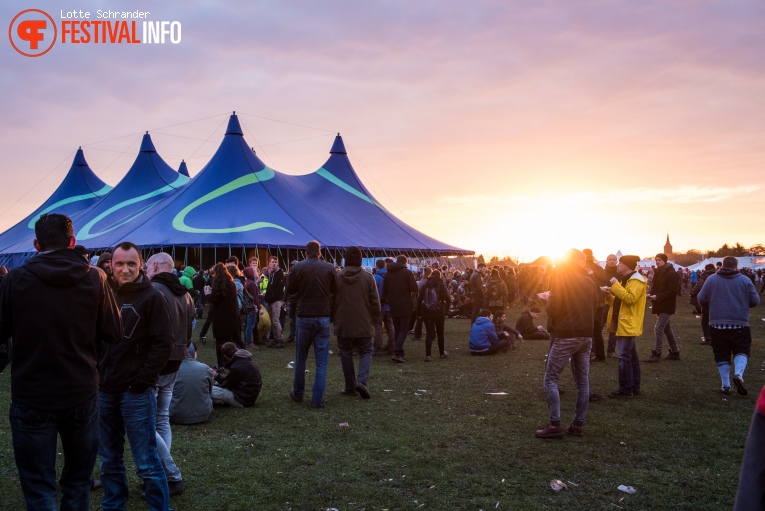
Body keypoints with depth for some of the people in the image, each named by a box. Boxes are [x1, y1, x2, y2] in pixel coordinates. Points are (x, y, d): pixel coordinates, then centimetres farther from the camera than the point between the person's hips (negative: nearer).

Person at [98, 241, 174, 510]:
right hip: (105, 391, 5)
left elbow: (163, 344, -11)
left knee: (146, 461, 0)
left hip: (136, 392, -5)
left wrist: (142, 381, -13)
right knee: (109, 459, 15)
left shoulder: (151, 297, -7)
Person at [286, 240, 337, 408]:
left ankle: (298, 394, 27)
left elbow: (290, 291, 6)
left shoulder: (297, 268, -6)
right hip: (323, 317, 0)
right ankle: (318, 399, 3)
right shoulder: (329, 268, -4)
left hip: (303, 317, 0)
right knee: (321, 361, 4)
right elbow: (335, 290, 7)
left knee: (300, 359, 15)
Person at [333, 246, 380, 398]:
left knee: (346, 354, 10)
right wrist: (375, 320, 8)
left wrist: (334, 319, 15)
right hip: (364, 324, -1)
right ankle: (361, 380, -10)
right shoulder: (368, 277, -7)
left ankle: (350, 387, 12)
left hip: (343, 325, 1)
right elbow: (375, 302, -5)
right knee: (366, 352, 10)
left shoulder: (337, 278, -4)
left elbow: (332, 301, 2)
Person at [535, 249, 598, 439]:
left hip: (566, 335, -6)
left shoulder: (562, 279, -7)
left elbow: (552, 309, -14)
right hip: (586, 336, 6)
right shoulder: (590, 283, 10)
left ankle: (555, 425, -6)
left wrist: (551, 312, 6)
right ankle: (578, 425, 12)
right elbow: (595, 309, 15)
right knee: (582, 381, 10)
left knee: (550, 378, 0)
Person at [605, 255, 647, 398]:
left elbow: (630, 298, -28)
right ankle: (634, 387, 19)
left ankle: (626, 389, -6)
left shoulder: (636, 280, -14)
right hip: (624, 323, 10)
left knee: (624, 356, -9)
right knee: (631, 356, 13)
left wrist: (616, 285, -24)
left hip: (628, 324, -10)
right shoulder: (625, 279, 18)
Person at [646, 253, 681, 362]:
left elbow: (673, 291, -20)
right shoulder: (658, 272, 12)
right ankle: (675, 352, 26)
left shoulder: (671, 274, -14)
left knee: (659, 329, -12)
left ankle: (657, 354, -7)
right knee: (667, 329, 15)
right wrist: (652, 295, -2)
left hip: (667, 306, -9)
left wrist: (657, 297, -22)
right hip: (660, 306, 9)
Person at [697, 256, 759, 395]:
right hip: (740, 324, -1)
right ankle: (738, 374, -15)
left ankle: (726, 385, 8)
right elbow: (755, 301, 2)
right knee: (742, 351, 11)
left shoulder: (711, 279, 0)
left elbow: (701, 299, 2)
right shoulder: (745, 280, 0)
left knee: (722, 355, 9)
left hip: (717, 324, 1)